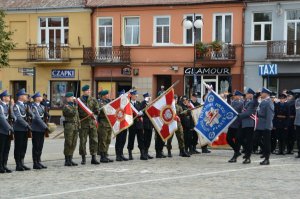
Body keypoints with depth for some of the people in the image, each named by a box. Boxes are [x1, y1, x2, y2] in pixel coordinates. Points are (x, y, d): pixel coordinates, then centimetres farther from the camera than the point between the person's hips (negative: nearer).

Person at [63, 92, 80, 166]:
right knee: (68, 144, -5)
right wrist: (75, 105, -14)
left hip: (75, 127, 8)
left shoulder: (74, 106, 19)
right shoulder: (66, 106, -6)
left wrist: (79, 126, 15)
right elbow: (72, 113, -22)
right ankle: (67, 161, -1)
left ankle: (70, 160, 12)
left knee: (73, 144, 7)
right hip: (69, 126, -8)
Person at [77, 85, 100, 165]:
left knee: (94, 140, 0)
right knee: (82, 141, 2)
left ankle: (94, 158, 7)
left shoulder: (93, 100, 10)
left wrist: (96, 111, -13)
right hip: (83, 123, -2)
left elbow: (97, 111, 9)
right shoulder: (79, 100, 2)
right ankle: (83, 158, 11)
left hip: (92, 122, 2)